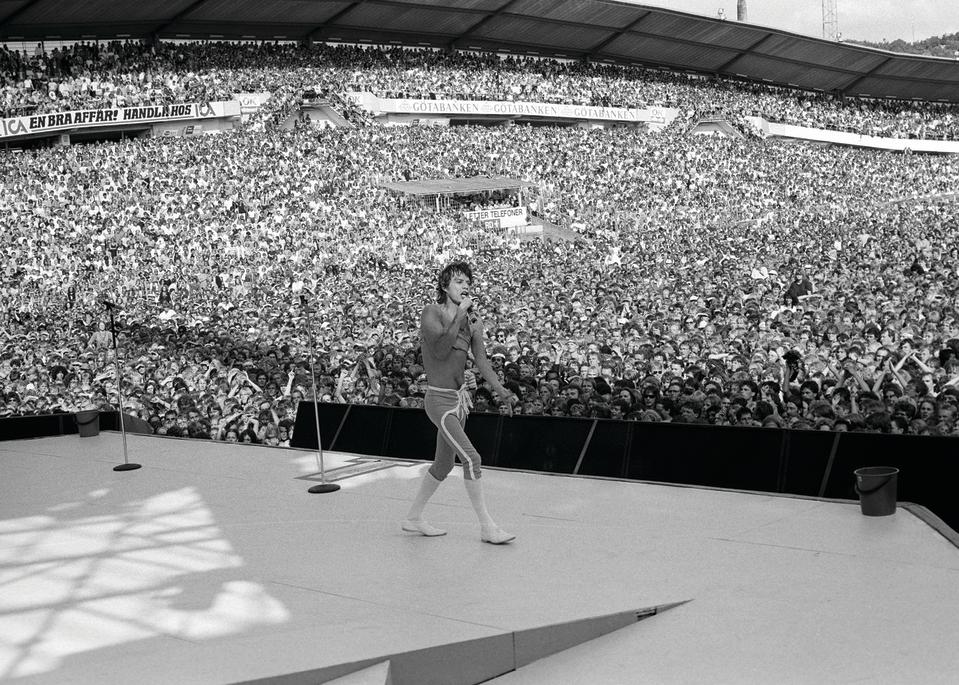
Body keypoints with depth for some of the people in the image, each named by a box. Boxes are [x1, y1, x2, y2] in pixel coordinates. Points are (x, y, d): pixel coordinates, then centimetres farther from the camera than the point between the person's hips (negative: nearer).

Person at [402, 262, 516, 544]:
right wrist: (459, 315, -19)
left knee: (444, 464, 15)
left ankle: (413, 518, 30)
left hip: (459, 400, 7)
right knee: (472, 459, -14)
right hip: (439, 400, -7)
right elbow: (440, 350, -22)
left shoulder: (473, 320, 6)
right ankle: (487, 527, -8)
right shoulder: (431, 312, -10)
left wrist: (502, 392, -11)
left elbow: (482, 361, 1)